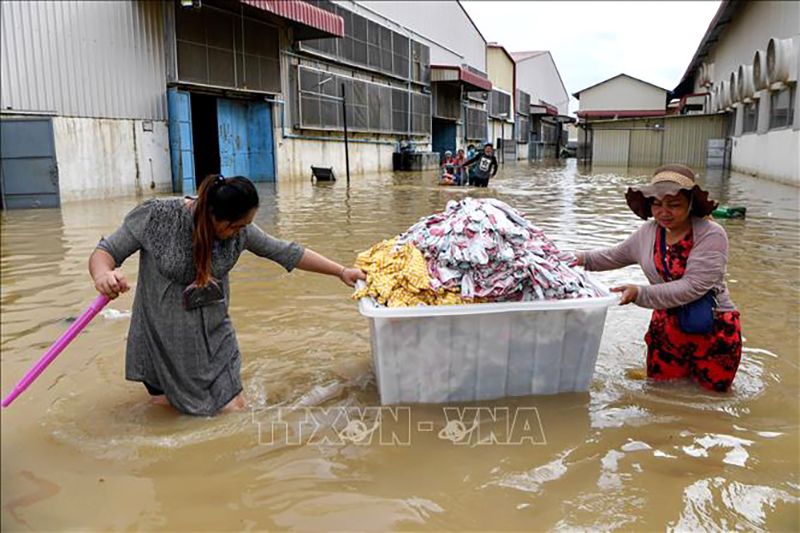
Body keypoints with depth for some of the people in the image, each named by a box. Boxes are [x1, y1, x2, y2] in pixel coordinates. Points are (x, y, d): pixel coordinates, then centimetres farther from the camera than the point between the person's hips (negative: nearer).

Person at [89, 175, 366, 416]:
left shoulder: (239, 229, -11)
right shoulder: (156, 216, -21)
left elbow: (286, 252, -3)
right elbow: (105, 252, -15)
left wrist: (341, 271, -3)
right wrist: (103, 275, -39)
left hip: (214, 336, 3)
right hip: (162, 338, -2)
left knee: (234, 410, 3)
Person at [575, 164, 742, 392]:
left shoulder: (711, 235, -19)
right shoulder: (648, 233, -2)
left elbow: (692, 287, -28)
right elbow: (616, 256, 17)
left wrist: (640, 294, -33)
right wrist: (583, 259, 4)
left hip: (713, 327, -4)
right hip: (667, 325, 5)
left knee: (712, 390, 11)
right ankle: (684, 367, 43)